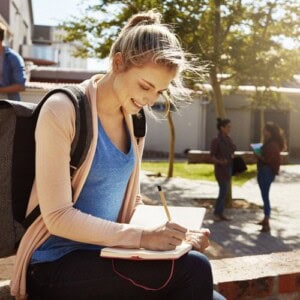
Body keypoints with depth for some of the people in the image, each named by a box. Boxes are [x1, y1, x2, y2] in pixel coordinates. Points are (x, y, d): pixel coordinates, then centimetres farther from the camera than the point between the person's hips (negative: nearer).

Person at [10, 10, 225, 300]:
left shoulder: (134, 121, 8)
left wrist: (174, 233, -3)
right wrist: (142, 236, -25)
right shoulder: (63, 110, -14)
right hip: (57, 263, -6)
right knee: (193, 269, -24)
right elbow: (58, 217, -18)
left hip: (104, 253, 7)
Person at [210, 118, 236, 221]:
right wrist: (220, 162, -29)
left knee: (225, 191, 10)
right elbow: (212, 156, -13)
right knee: (223, 191, -7)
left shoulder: (228, 139, 8)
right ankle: (217, 213, 6)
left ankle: (220, 213, 17)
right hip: (221, 168, -7)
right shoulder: (216, 140, -13)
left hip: (229, 168, 8)